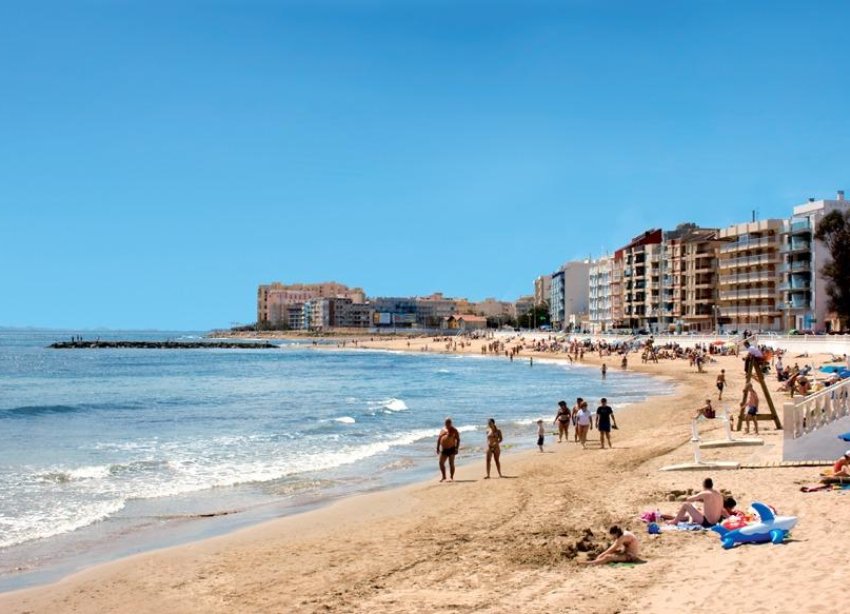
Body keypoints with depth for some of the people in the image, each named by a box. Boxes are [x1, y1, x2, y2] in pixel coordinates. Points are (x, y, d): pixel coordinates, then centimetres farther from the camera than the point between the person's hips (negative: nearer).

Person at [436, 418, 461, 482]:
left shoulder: (454, 430, -2)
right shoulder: (443, 430, 13)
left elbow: (458, 439, -5)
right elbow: (439, 439, 16)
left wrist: (457, 448, -13)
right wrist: (438, 448, 10)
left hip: (451, 449, -5)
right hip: (444, 449, 5)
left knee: (451, 463, -1)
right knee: (441, 463, 1)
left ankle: (452, 477, 7)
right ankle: (444, 477, 13)